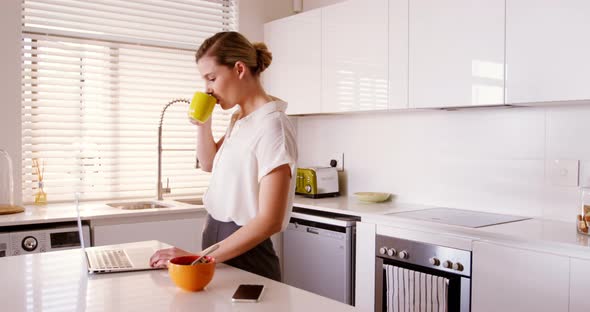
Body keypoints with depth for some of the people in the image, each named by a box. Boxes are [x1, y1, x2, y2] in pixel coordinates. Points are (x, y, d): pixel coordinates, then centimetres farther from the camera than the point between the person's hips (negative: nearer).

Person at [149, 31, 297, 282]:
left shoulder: (272, 125, -19)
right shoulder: (239, 119, 7)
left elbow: (270, 221, -23)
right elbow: (209, 164, 24)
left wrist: (202, 258, -24)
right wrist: (203, 125, 5)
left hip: (244, 256, -8)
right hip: (216, 240, 8)